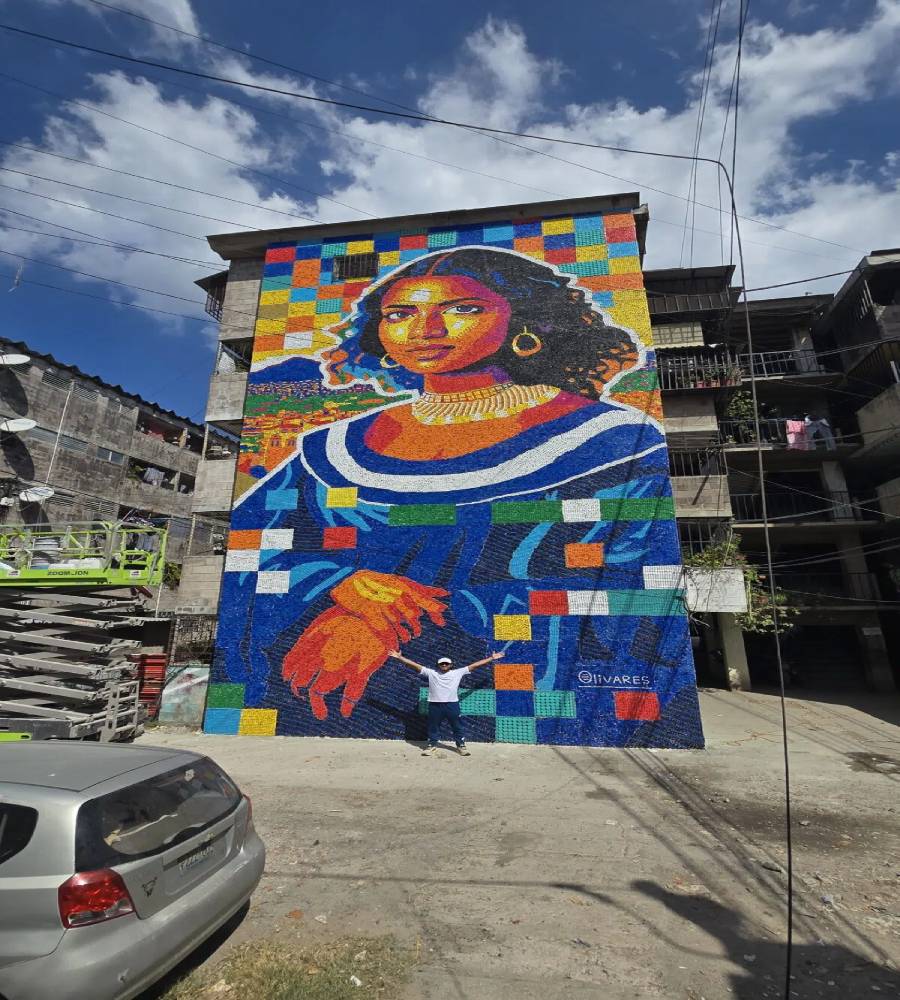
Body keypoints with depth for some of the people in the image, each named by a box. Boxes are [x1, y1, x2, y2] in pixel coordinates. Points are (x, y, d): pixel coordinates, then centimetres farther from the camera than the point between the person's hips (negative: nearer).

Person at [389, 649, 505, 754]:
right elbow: (415, 665, -4)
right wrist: (400, 657, -11)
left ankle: (461, 745, 30)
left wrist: (491, 658, -4)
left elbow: (474, 665, -2)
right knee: (433, 726, 13)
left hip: (452, 704, 0)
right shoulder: (431, 673, 0)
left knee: (457, 726, 10)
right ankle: (432, 745, 35)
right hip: (435, 704, 0)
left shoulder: (458, 673, 1)